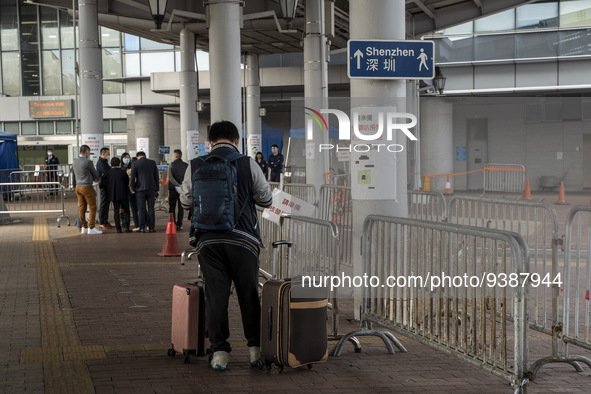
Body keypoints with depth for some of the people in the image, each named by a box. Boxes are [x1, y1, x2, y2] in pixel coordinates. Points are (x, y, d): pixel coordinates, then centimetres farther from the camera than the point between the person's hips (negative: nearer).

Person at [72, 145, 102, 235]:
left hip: (78, 186, 8)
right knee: (92, 208, -1)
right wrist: (97, 178, 22)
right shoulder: (88, 162, -16)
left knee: (81, 208, 11)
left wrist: (93, 179, 20)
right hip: (87, 187, -8)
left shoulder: (75, 162, 6)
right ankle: (91, 228, -2)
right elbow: (95, 175, -3)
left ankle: (83, 227, 17)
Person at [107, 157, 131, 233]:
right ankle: (126, 227, -4)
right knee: (126, 211, 7)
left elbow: (107, 184, 3)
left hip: (113, 195, 2)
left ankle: (118, 228, 2)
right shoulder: (123, 171, -8)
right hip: (123, 194, -2)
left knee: (116, 211, 6)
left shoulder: (109, 172, -2)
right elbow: (127, 182, 1)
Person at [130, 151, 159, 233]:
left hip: (140, 189, -2)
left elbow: (132, 178, -3)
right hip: (151, 189, 2)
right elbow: (156, 177, 8)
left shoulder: (135, 164, -2)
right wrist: (156, 189, 13)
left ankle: (142, 228, 0)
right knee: (151, 209, 5)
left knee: (141, 209, 2)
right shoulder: (153, 163, 5)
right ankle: (152, 227, 3)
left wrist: (133, 189, 11)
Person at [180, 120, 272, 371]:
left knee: (215, 295, 5)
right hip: (242, 239, -1)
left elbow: (185, 201, 13)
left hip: (208, 240, 1)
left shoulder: (195, 166, 3)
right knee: (249, 294, 11)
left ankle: (219, 352, 6)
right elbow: (266, 199, 6)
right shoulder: (248, 164, -1)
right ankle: (255, 347, 17)